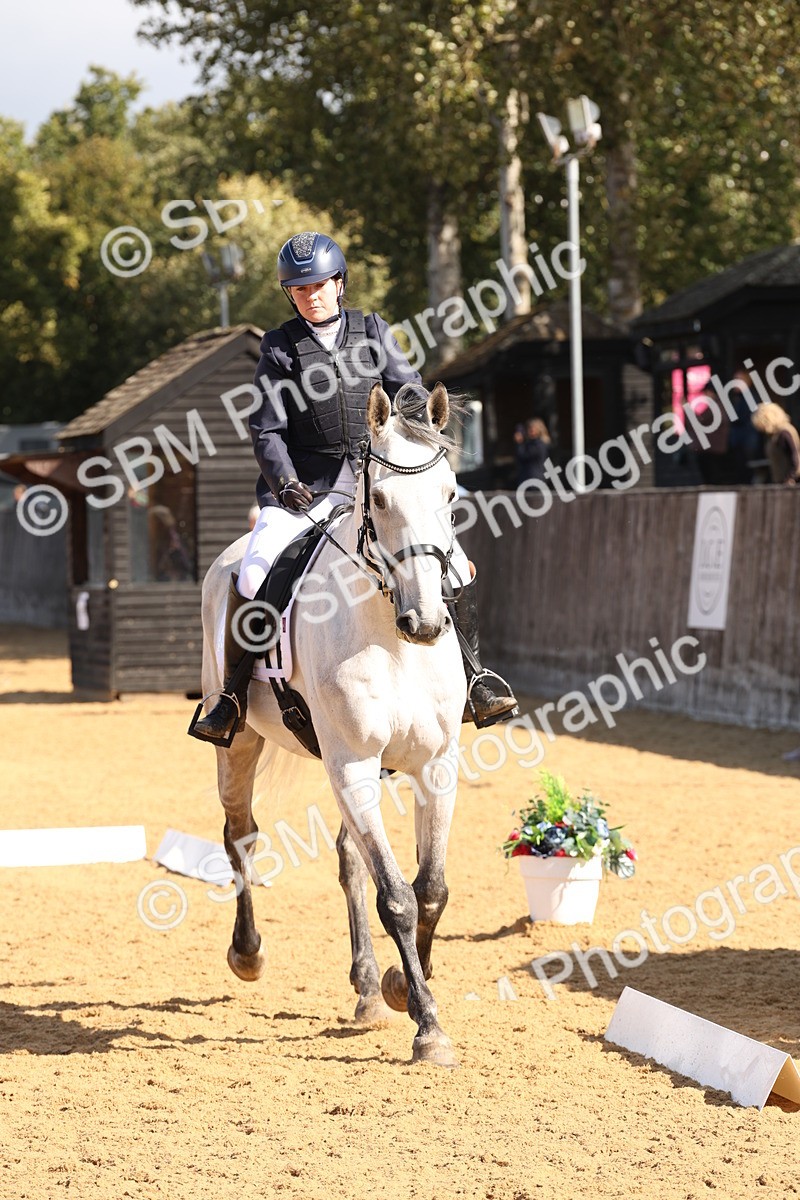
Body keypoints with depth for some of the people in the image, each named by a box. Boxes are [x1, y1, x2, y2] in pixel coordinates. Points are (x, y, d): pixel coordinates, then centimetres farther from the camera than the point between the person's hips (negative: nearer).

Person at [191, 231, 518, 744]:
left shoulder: (373, 331, 8)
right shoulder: (280, 347, 2)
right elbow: (267, 430, -1)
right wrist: (284, 482, -17)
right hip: (305, 484, -2)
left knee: (457, 566, -10)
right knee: (251, 575, -23)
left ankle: (472, 680, 4)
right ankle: (234, 697, -10)